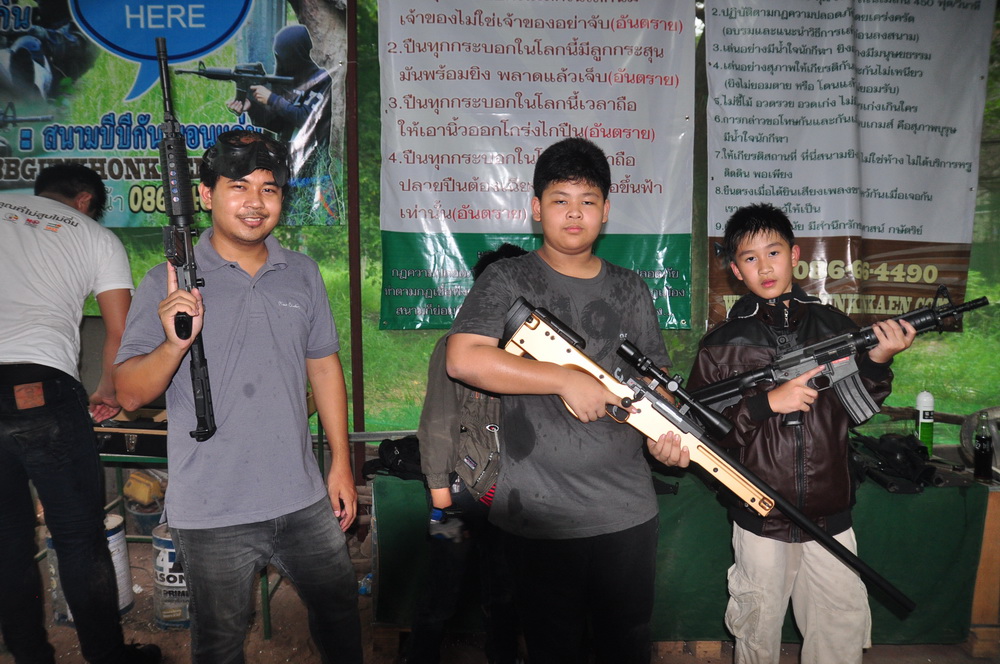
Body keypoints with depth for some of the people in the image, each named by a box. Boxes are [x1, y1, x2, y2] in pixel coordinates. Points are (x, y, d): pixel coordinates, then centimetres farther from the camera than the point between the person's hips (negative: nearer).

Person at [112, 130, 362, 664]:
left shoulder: (302, 273, 4)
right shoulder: (169, 284, -7)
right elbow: (130, 393, -9)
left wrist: (341, 464, 8)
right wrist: (175, 343, -29)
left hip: (304, 500, 3)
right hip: (211, 514, -3)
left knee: (339, 611, 19)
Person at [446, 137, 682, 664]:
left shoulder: (630, 289, 10)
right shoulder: (508, 280, -3)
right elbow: (462, 360, -17)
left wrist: (667, 429, -9)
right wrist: (568, 379, -18)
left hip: (627, 512, 4)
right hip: (540, 515, -3)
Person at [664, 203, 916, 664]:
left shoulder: (833, 326, 4)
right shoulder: (723, 343, -4)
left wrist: (877, 361, -10)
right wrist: (767, 403, -19)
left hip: (830, 516, 2)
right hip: (760, 517, -2)